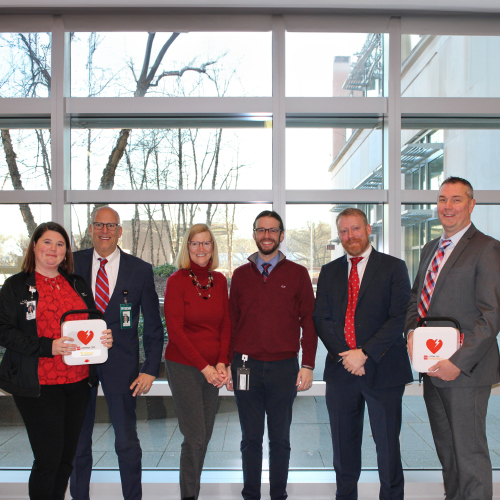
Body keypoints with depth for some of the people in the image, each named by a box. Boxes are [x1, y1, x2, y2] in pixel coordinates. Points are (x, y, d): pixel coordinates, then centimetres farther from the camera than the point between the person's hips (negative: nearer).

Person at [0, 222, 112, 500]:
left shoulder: (78, 284, 13)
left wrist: (104, 338, -3)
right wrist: (48, 346, -21)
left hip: (77, 382, 5)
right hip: (39, 384, -5)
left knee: (67, 457, 13)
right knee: (49, 458, -1)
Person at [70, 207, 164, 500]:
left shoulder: (140, 270, -2)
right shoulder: (72, 264, 3)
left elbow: (153, 325, 0)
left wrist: (151, 369, -5)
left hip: (121, 363, -2)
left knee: (127, 441, 7)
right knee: (77, 440, 15)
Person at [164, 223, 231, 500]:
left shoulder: (220, 280, 5)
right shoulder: (177, 281, -8)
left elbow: (226, 325, 7)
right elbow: (175, 330, -11)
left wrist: (221, 363, -5)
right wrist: (203, 367, -13)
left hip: (212, 369, 5)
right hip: (183, 366, -4)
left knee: (205, 435, 11)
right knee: (195, 437, -2)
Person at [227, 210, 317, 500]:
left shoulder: (297, 274, 3)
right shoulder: (241, 274, 8)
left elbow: (309, 321, 2)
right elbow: (231, 321, 9)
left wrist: (308, 365, -3)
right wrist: (229, 363, 5)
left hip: (284, 367, -1)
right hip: (246, 365, 1)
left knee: (280, 439, 10)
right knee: (251, 438, 11)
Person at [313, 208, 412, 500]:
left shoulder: (393, 267, 1)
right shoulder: (329, 272, 11)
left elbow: (399, 318, -8)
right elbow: (321, 319, 5)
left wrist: (365, 353, -15)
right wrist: (345, 355, -9)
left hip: (383, 369, -3)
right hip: (341, 370, 3)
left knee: (388, 444, 6)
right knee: (344, 445, 13)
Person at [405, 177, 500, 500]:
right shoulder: (430, 249, 15)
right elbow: (416, 297, 18)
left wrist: (458, 362, -20)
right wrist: (411, 332, -2)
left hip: (464, 370, -7)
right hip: (433, 367, 7)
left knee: (470, 454, 2)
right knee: (446, 450, 17)